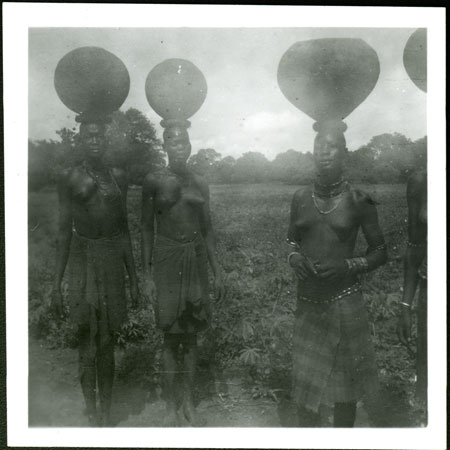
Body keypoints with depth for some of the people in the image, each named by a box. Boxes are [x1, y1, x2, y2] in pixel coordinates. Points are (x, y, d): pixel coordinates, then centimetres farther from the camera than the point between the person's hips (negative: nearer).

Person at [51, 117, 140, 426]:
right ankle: (92, 416, 16)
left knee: (107, 343, 9)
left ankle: (106, 413, 22)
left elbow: (124, 230, 10)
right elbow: (64, 233, 2)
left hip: (113, 261, 2)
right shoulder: (69, 179, 0)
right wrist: (57, 285, -1)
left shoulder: (118, 177, 6)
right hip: (83, 259, -2)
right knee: (88, 345, 2)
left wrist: (133, 277, 10)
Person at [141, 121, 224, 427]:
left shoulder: (200, 184, 7)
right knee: (171, 336, 5)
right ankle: (171, 406, 20)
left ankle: (189, 403, 23)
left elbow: (208, 230, 12)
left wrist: (217, 272, 10)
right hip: (167, 259, -3)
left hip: (196, 258, 3)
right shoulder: (154, 182, -2)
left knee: (191, 335, 9)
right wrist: (147, 274, -6)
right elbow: (147, 229, -1)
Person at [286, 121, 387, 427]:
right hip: (308, 303, 3)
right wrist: (293, 257, -6)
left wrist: (348, 266, -16)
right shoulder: (301, 198, 3)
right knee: (304, 384, 9)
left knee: (346, 384, 10)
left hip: (345, 304, -2)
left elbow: (380, 252, 1)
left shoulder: (358, 201, -5)